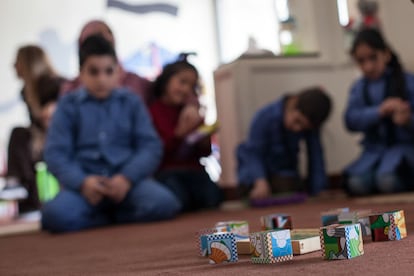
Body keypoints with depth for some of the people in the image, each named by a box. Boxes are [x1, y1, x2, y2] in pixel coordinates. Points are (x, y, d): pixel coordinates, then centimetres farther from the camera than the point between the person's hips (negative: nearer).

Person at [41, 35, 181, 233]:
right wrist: (82, 182, -17)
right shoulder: (68, 105, 10)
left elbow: (150, 146, 3)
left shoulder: (131, 102, 12)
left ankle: (100, 218, -5)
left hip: (127, 178, 1)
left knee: (164, 204, -30)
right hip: (85, 181, -1)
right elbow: (55, 153, 2)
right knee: (55, 215, -33)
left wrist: (127, 178, -15)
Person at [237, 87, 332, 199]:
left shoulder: (310, 123, -18)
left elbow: (315, 156, -15)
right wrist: (261, 181, -44)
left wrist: (317, 191, -20)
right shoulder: (265, 117, -28)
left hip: (284, 169, 2)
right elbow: (254, 153, -29)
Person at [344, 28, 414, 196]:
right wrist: (379, 111, -21)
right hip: (373, 150, 2)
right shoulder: (359, 88, 7)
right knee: (356, 184, -28)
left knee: (387, 180, -32)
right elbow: (351, 121, -5)